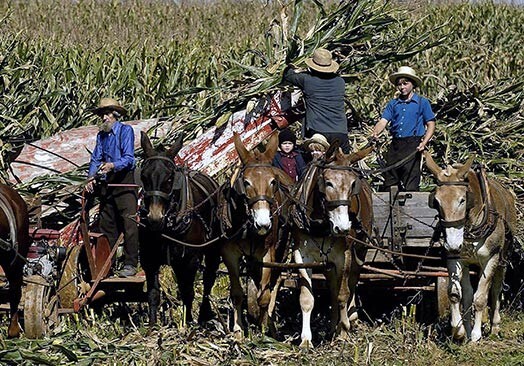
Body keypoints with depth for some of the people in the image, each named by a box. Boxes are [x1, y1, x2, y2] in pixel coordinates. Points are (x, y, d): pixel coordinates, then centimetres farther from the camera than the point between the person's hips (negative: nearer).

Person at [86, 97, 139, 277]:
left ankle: (130, 264, -9)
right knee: (106, 224, 8)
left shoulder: (126, 131, -5)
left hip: (124, 181, -6)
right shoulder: (101, 135, 13)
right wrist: (91, 178, -7)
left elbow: (129, 158, -14)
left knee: (128, 222, -9)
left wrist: (113, 165, -31)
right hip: (106, 183, 6)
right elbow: (96, 159, 10)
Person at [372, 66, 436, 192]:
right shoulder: (393, 104, 15)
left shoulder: (422, 102, 5)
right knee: (389, 183, 5)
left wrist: (424, 143, -12)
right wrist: (375, 132, -17)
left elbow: (431, 125, 4)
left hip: (412, 146, -4)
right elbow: (383, 121, 5)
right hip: (395, 145, 4)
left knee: (410, 185, -9)